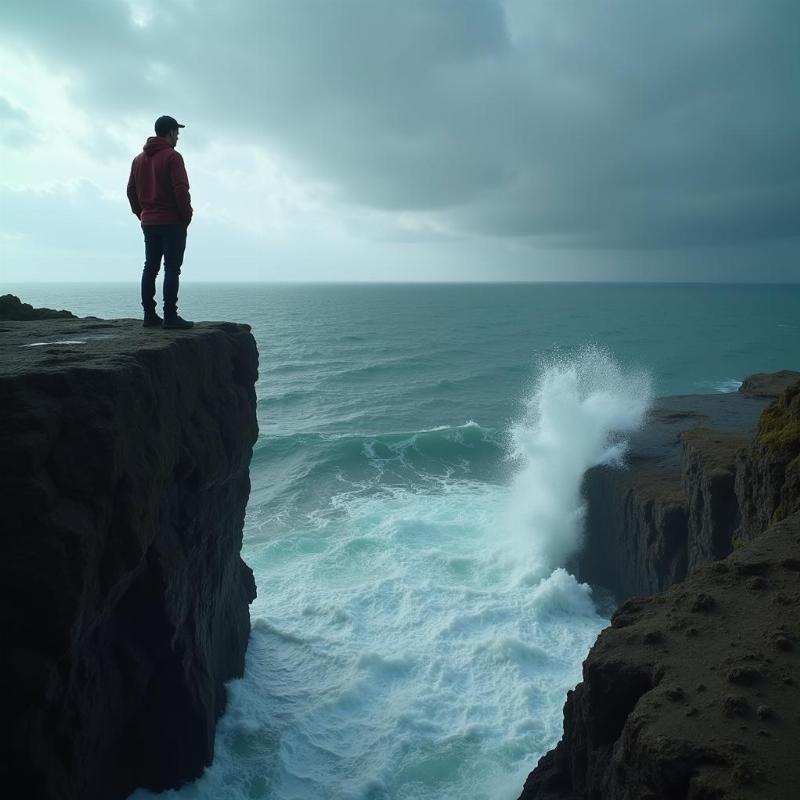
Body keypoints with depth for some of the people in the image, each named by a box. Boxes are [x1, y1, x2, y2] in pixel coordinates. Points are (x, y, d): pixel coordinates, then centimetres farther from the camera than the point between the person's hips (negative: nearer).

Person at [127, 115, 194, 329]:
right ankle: (170, 317, -9)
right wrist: (187, 215, -7)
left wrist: (142, 214, 17)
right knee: (172, 269, -7)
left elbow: (131, 191, 15)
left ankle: (149, 315, 11)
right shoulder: (172, 156, -9)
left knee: (150, 268, 11)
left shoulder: (139, 159, 15)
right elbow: (181, 190, -17)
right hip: (172, 223, -7)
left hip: (148, 223, 7)